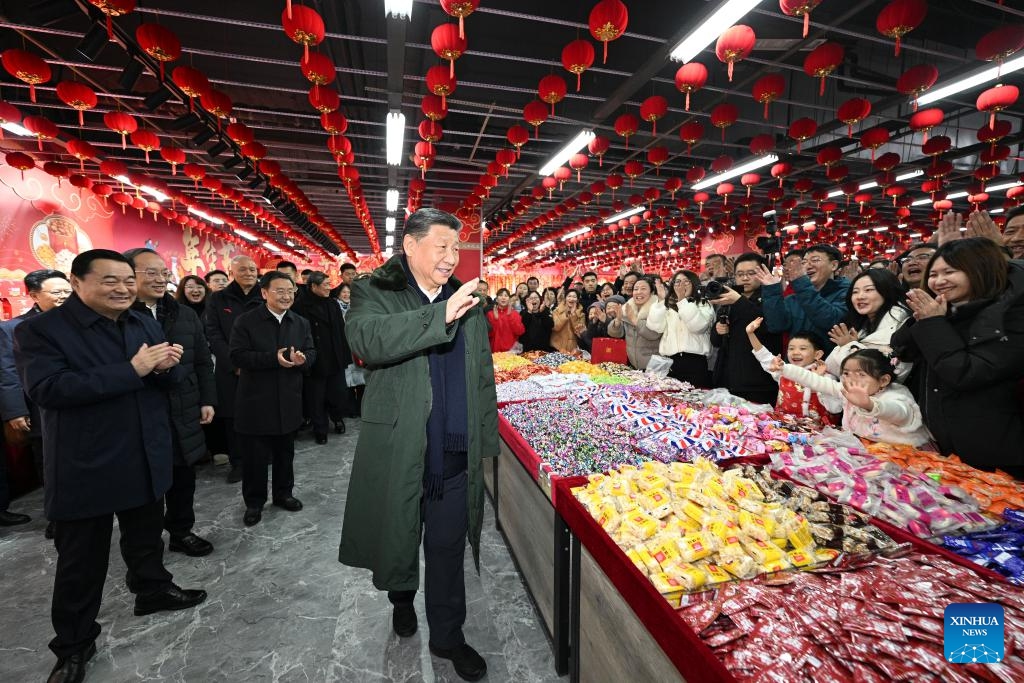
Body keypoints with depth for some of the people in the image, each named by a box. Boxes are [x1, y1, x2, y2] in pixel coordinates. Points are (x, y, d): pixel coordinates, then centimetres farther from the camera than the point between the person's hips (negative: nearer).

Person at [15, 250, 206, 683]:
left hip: (145, 460, 5)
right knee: (81, 561, 12)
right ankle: (73, 645, 32)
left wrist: (165, 367, -16)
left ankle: (153, 591, 46)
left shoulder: (145, 324, 5)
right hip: (84, 467, -5)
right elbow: (47, 389, -25)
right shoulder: (40, 330, -12)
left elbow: (168, 383, 9)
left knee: (146, 539, 23)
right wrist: (132, 370, -28)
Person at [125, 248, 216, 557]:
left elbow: (202, 362, 10)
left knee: (183, 478, 17)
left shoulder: (184, 315, 8)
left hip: (183, 414, 5)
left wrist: (207, 400, 6)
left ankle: (181, 532, 35)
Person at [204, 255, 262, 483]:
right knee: (232, 418, 6)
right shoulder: (217, 299, 6)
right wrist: (235, 364, -10)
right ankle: (237, 463, 21)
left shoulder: (265, 298, 6)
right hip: (230, 372, 0)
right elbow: (213, 335, -1)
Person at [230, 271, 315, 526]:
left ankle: (283, 493, 34)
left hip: (289, 402, 4)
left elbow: (311, 352, 4)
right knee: (255, 456, 8)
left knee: (285, 453, 17)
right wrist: (274, 358, -25)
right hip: (255, 402, -4)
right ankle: (254, 502, 25)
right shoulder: (246, 321, -6)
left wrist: (302, 359, -19)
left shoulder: (301, 323, 7)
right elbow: (237, 356, -14)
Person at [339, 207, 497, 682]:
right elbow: (367, 339, -26)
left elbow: (483, 376, 10)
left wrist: (486, 440, 8)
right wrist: (439, 315, -30)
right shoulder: (374, 294, -3)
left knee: (448, 548, 13)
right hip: (398, 450, -2)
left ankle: (448, 635, 35)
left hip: (457, 453, 2)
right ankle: (402, 597, 50)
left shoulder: (469, 301, 7)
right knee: (397, 535, 18)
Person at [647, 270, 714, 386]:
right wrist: (661, 300, -5)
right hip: (669, 362, 2)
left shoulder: (704, 305, 8)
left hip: (695, 362, -2)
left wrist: (682, 300, -13)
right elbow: (655, 327, 0)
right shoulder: (667, 306, 16)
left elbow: (697, 326, -12)